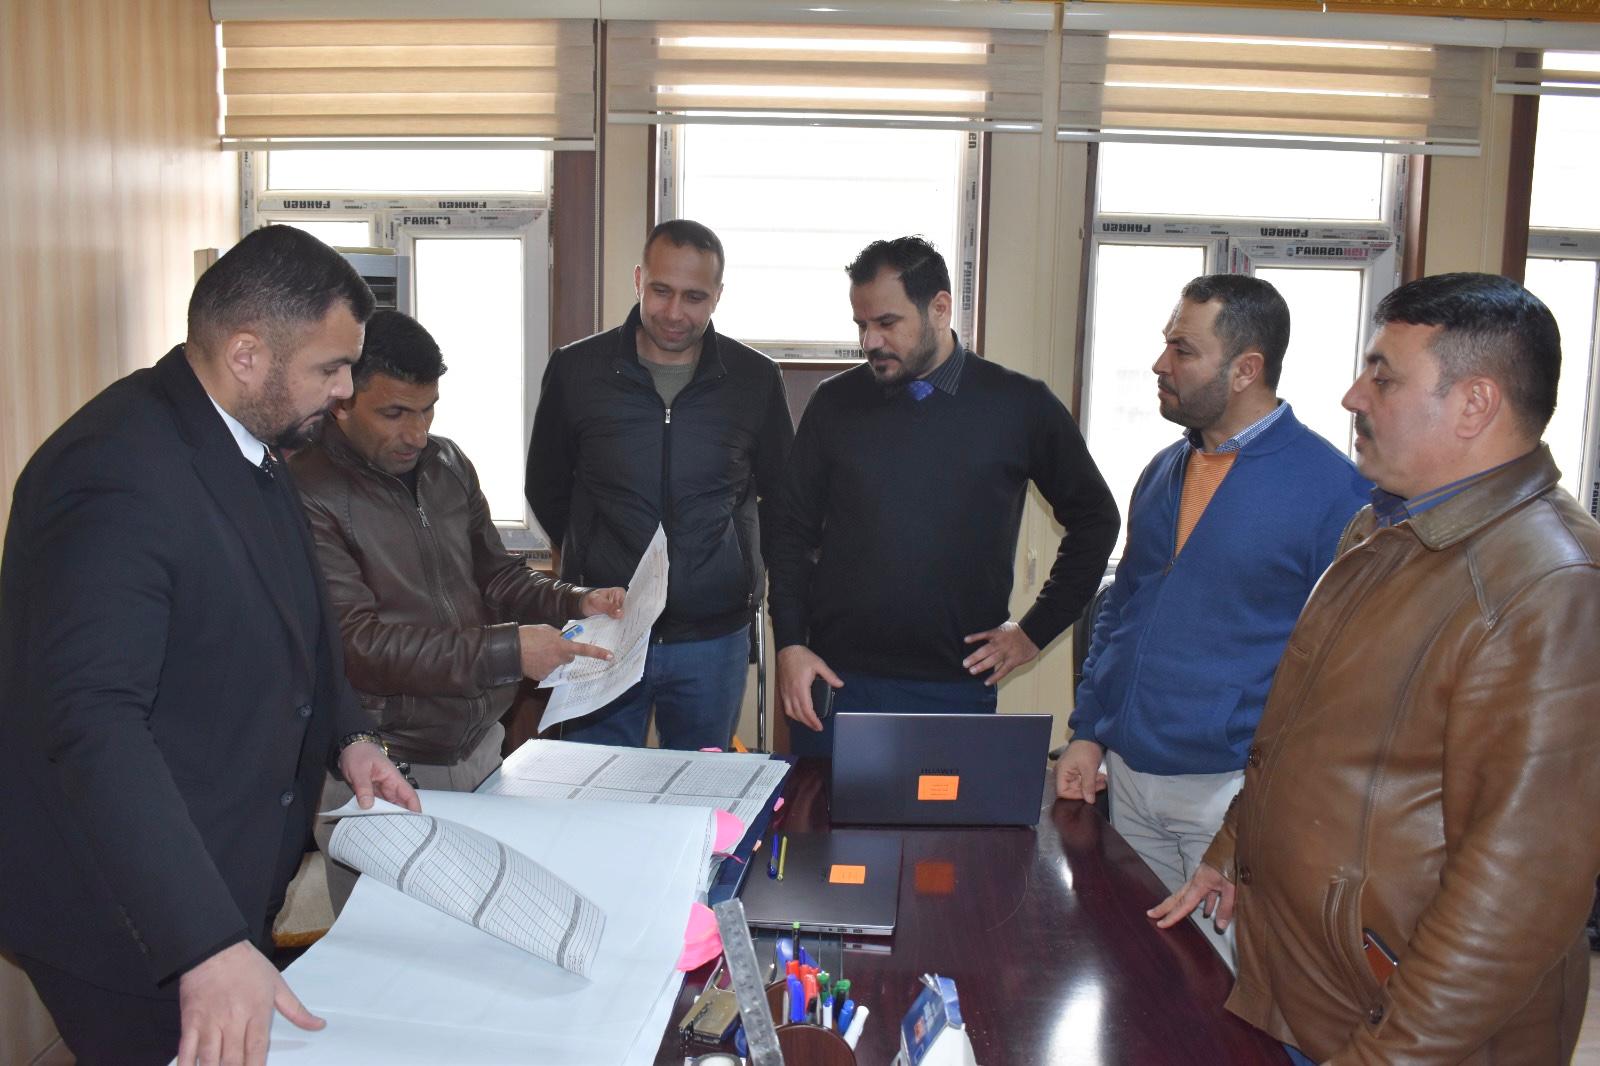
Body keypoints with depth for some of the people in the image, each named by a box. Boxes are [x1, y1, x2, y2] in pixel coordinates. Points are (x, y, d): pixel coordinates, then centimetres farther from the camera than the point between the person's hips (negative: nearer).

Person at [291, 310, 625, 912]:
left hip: (479, 744, 6)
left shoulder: (447, 466, 7)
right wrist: (503, 652, -26)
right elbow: (355, 641, -21)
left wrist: (574, 604, -4)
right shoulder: (308, 493, -15)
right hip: (382, 769, -6)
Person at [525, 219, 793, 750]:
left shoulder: (755, 379, 0)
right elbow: (546, 488, 12)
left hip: (713, 635, 1)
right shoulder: (576, 369, -2)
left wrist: (751, 572, 9)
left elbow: (782, 497, 13)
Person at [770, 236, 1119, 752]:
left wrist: (1036, 629, 4)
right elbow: (793, 532, 8)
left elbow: (1094, 520, 8)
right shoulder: (835, 403, 3)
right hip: (835, 681, 2)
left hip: (956, 688, -1)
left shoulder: (1021, 406, -2)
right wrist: (790, 645, -1)